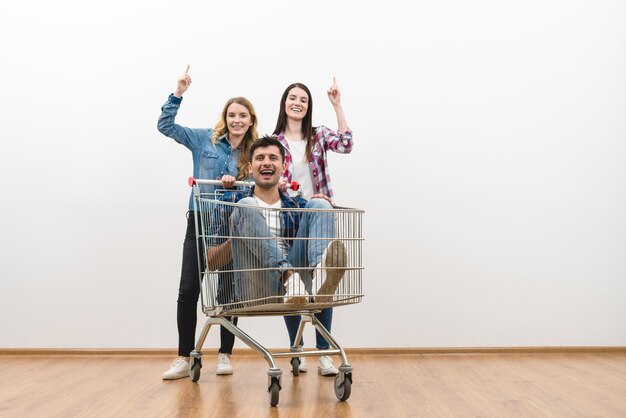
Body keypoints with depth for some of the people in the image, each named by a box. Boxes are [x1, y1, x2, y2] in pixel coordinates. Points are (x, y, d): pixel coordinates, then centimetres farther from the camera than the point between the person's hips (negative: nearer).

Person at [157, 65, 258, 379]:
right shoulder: (204, 140, 5)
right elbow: (165, 125, 5)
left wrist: (234, 184, -17)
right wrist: (178, 93, -5)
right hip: (199, 222, 0)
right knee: (188, 289, -4)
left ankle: (225, 355, 20)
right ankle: (184, 359, 7)